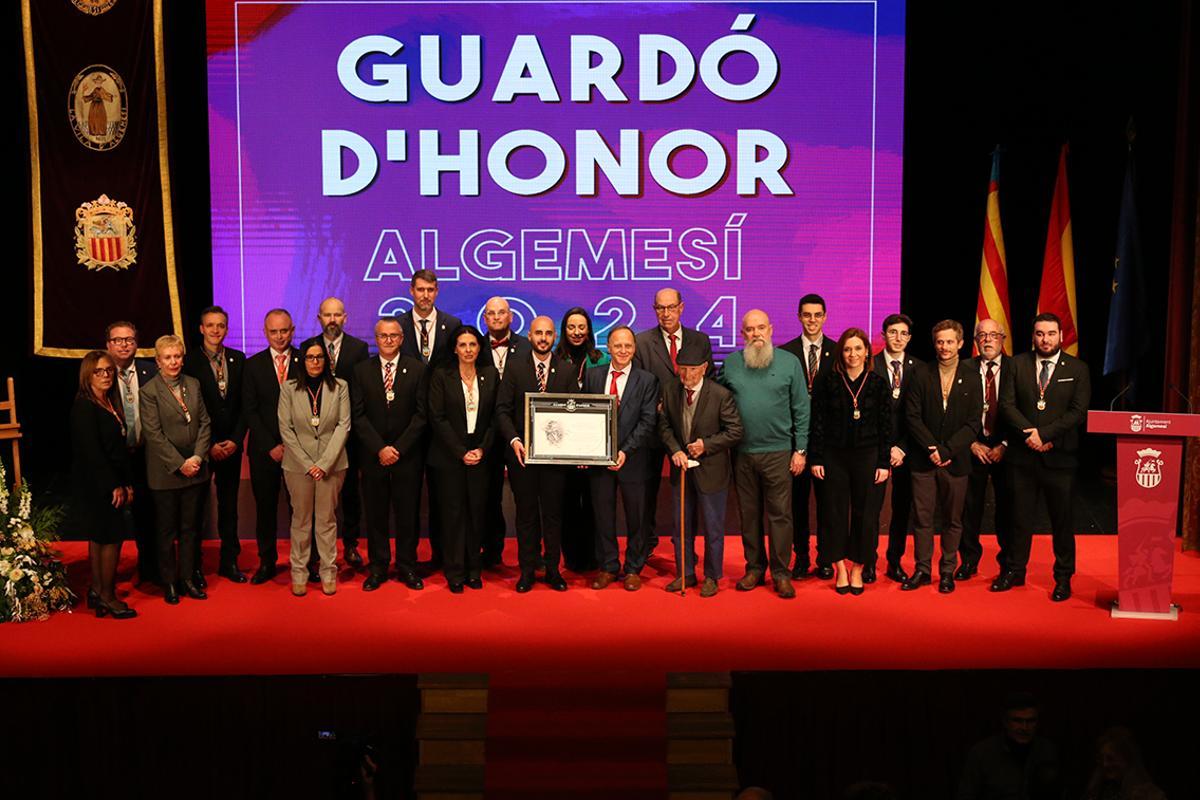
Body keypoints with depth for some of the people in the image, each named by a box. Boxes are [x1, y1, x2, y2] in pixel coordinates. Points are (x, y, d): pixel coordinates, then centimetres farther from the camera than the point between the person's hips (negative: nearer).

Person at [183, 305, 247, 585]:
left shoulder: (238, 359, 5)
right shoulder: (189, 361, -6)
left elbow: (244, 404, 6)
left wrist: (236, 440, -5)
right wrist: (208, 445, -10)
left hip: (231, 445, 3)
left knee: (229, 505, 10)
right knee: (196, 506, 5)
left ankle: (229, 562, 20)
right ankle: (194, 566, 15)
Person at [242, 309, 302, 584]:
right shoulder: (253, 364, 5)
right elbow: (250, 410, 1)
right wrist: (271, 446, -7)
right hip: (264, 450, 1)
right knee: (265, 507, 7)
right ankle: (267, 562, 18)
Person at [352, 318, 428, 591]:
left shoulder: (417, 369, 1)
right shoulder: (362, 370, 4)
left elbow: (421, 414, -3)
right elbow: (358, 415, 0)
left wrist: (399, 448, -10)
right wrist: (379, 448, -10)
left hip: (407, 454, -1)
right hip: (372, 455, 1)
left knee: (407, 512, 5)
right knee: (375, 513, 6)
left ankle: (407, 567, 18)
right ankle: (377, 567, 17)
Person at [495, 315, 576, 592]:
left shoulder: (567, 371, 5)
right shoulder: (515, 367, 2)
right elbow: (502, 409, -1)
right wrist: (513, 440, -15)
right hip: (522, 452, -1)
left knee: (553, 513, 7)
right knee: (526, 514, 7)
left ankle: (553, 569, 18)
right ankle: (527, 570, 16)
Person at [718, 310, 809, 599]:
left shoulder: (790, 362, 0)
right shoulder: (730, 363, 5)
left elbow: (801, 409, 1)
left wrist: (800, 449, -2)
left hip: (778, 452, -2)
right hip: (742, 453, 2)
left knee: (780, 514, 1)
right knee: (749, 513, 10)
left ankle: (781, 573, 10)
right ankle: (754, 567, 22)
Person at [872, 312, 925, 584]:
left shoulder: (919, 368, 5)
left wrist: (902, 448, -6)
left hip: (906, 448, 2)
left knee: (902, 506, 7)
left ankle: (895, 562, 18)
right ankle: (869, 561, 12)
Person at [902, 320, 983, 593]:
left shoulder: (972, 378, 0)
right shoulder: (921, 376, 2)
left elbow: (973, 424, -5)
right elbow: (913, 417, -2)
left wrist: (945, 450, -13)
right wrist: (931, 448, -12)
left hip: (956, 461, 0)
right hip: (923, 459, 0)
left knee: (953, 519, 8)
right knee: (922, 517, 4)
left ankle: (947, 571, 19)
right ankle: (922, 569, 14)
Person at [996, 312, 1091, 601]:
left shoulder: (1077, 369, 2)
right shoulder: (1017, 364, 6)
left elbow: (1078, 411, -6)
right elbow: (1007, 404, -1)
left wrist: (1044, 434, -14)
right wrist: (1029, 435, -13)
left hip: (1060, 456, -1)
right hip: (1024, 455, 1)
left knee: (1062, 519, 6)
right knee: (1020, 517, 9)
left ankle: (1063, 577, 18)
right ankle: (1015, 571, 21)